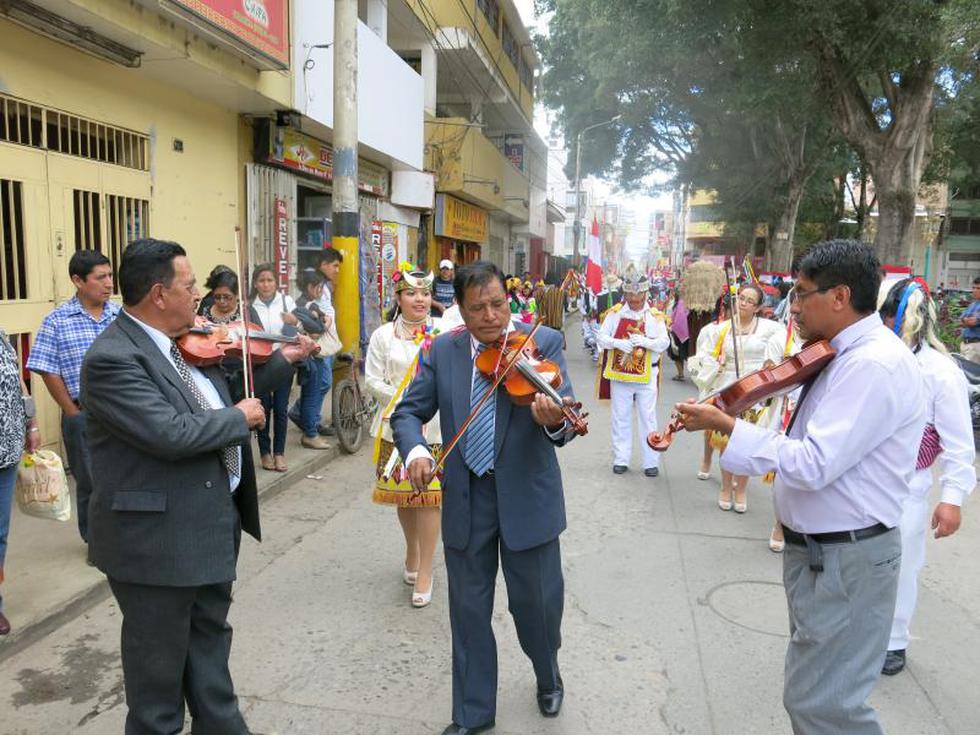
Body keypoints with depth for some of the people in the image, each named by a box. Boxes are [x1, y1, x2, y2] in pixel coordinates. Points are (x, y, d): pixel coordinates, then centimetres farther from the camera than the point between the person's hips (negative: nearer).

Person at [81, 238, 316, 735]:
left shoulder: (186, 342, 5)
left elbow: (227, 391, 18)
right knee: (159, 660, 12)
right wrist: (240, 418, -17)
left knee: (209, 638, 25)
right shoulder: (112, 359, -23)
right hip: (157, 539, -9)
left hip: (212, 521, 9)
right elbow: (172, 433, -32)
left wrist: (284, 359, 12)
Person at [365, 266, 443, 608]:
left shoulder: (444, 331, -1)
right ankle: (411, 551, 40)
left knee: (429, 496, -1)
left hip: (435, 427, -1)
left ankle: (424, 571, 12)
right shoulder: (384, 335, 2)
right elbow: (373, 380, -1)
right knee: (402, 493, 14)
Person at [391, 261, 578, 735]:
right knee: (469, 611, 14)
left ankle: (548, 677, 46)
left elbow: (564, 413, -16)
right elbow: (408, 412, 3)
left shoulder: (543, 342, -7)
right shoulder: (442, 351, 1)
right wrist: (415, 450, -19)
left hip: (527, 497, -2)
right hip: (465, 500, 2)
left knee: (536, 603, 13)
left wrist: (555, 421, -41)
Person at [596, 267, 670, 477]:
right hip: (619, 373, 1)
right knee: (620, 419, 10)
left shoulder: (655, 316, -1)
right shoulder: (615, 313, 2)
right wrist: (617, 343, -18)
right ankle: (621, 459, 21)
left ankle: (651, 462, 13)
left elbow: (665, 342, -5)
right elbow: (602, 338, 1)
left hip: (646, 375, -1)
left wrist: (645, 341, -22)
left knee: (648, 419, 4)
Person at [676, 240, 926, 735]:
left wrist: (725, 425, -22)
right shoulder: (848, 356, 9)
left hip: (845, 561, -10)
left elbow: (813, 465, -28)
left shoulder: (875, 364, -23)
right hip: (815, 549, 10)